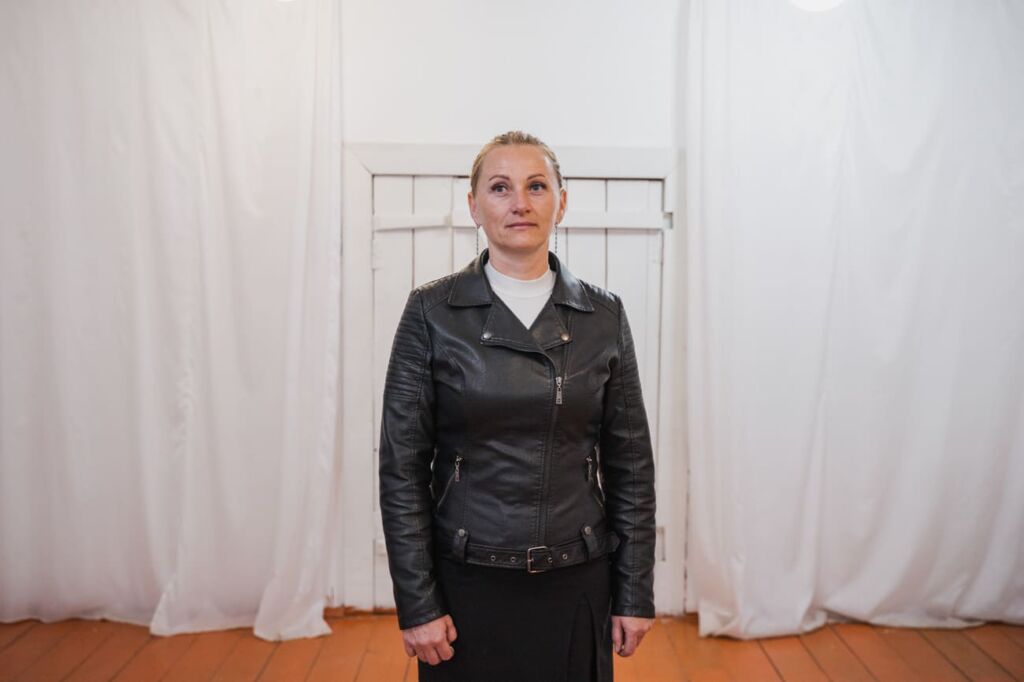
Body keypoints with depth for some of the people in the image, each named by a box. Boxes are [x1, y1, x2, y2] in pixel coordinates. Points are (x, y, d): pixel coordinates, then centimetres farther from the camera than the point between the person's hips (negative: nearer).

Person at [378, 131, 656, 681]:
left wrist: (635, 593, 2)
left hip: (575, 586, 2)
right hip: (468, 583, -1)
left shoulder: (603, 315, -2)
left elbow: (631, 464, 2)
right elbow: (402, 466, -6)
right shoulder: (432, 312, -7)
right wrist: (416, 603, -7)